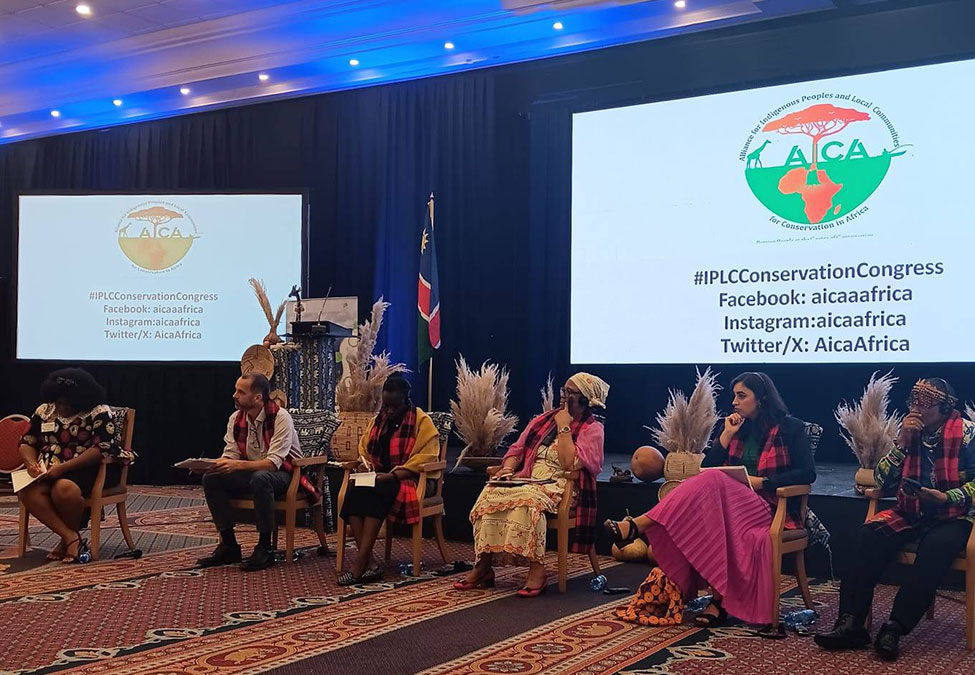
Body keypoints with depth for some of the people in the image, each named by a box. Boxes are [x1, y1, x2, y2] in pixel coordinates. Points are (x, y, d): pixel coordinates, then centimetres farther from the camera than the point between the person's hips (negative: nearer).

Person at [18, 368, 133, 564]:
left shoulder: (99, 413, -6)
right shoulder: (44, 411, 12)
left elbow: (102, 449, -16)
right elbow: (27, 442, 14)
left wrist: (63, 468, -23)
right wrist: (31, 463, -10)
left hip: (90, 469, -5)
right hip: (51, 471, 5)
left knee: (64, 488, -37)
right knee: (27, 491, -27)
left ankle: (66, 540, -9)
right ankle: (72, 538, -27)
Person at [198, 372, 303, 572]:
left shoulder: (281, 418, -20)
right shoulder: (236, 418, 1)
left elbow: (273, 462, -28)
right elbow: (230, 455, -2)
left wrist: (238, 465, -40)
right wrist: (214, 465, -25)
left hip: (282, 475, -7)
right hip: (251, 474, 7)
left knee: (259, 478, -39)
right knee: (211, 479, -15)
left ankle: (265, 548, -27)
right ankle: (229, 545, -8)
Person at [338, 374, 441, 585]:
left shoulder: (421, 421, -2)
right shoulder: (379, 419, 18)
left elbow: (424, 457, -12)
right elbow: (364, 445, 28)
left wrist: (392, 475, -21)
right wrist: (366, 462, 3)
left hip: (408, 479, -5)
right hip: (378, 477, 6)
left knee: (375, 492, -36)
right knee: (353, 490, -29)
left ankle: (361, 561, -36)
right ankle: (369, 563, -36)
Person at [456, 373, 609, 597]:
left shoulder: (592, 429, -1)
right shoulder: (543, 420, 19)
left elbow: (570, 464, -15)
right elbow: (517, 449, 17)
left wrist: (563, 427, -9)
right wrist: (508, 469, -3)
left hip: (560, 486, -6)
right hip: (528, 480, 6)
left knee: (527, 499, -38)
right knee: (491, 493, -23)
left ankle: (536, 569, -34)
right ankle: (483, 566, -24)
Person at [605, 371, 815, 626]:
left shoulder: (790, 428, 6)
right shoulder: (735, 426, 20)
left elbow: (807, 473, -5)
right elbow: (707, 467, 12)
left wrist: (762, 481, -12)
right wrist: (727, 435, 2)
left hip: (770, 507, -5)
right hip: (731, 503, 5)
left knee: (712, 482, -34)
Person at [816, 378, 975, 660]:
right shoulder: (908, 431, 7)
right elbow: (882, 483, 3)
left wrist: (947, 497, -23)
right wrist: (902, 443, -9)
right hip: (910, 515, 4)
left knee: (936, 548, -36)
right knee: (870, 534, -25)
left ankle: (894, 628, -35)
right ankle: (850, 622, -30)